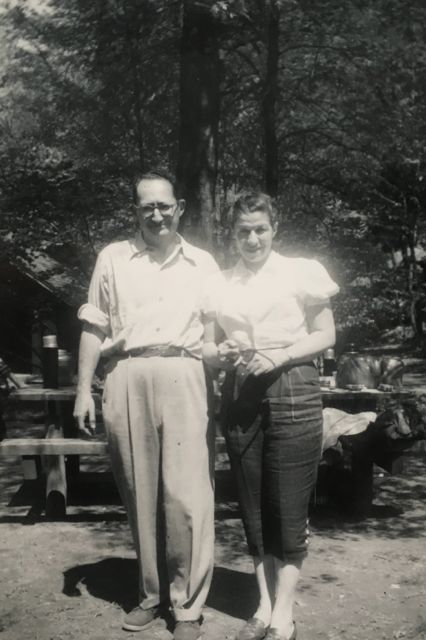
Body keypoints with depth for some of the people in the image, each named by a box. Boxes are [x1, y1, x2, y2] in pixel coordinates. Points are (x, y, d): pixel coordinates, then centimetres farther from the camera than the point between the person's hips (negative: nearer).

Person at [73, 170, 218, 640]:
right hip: (126, 378, 1)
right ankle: (151, 595, 22)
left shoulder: (203, 264, 15)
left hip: (181, 377, -1)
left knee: (186, 495, -7)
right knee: (139, 494, 7)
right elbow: (95, 328, 11)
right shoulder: (112, 258, 14)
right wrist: (83, 390, 5)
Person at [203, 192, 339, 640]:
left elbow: (325, 336, 2)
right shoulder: (218, 283, 12)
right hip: (240, 397, 3)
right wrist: (222, 354, -10)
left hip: (292, 391, -3)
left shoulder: (301, 271, 3)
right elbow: (206, 349, 13)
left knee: (289, 507, -1)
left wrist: (280, 355, -13)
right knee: (253, 507, 8)